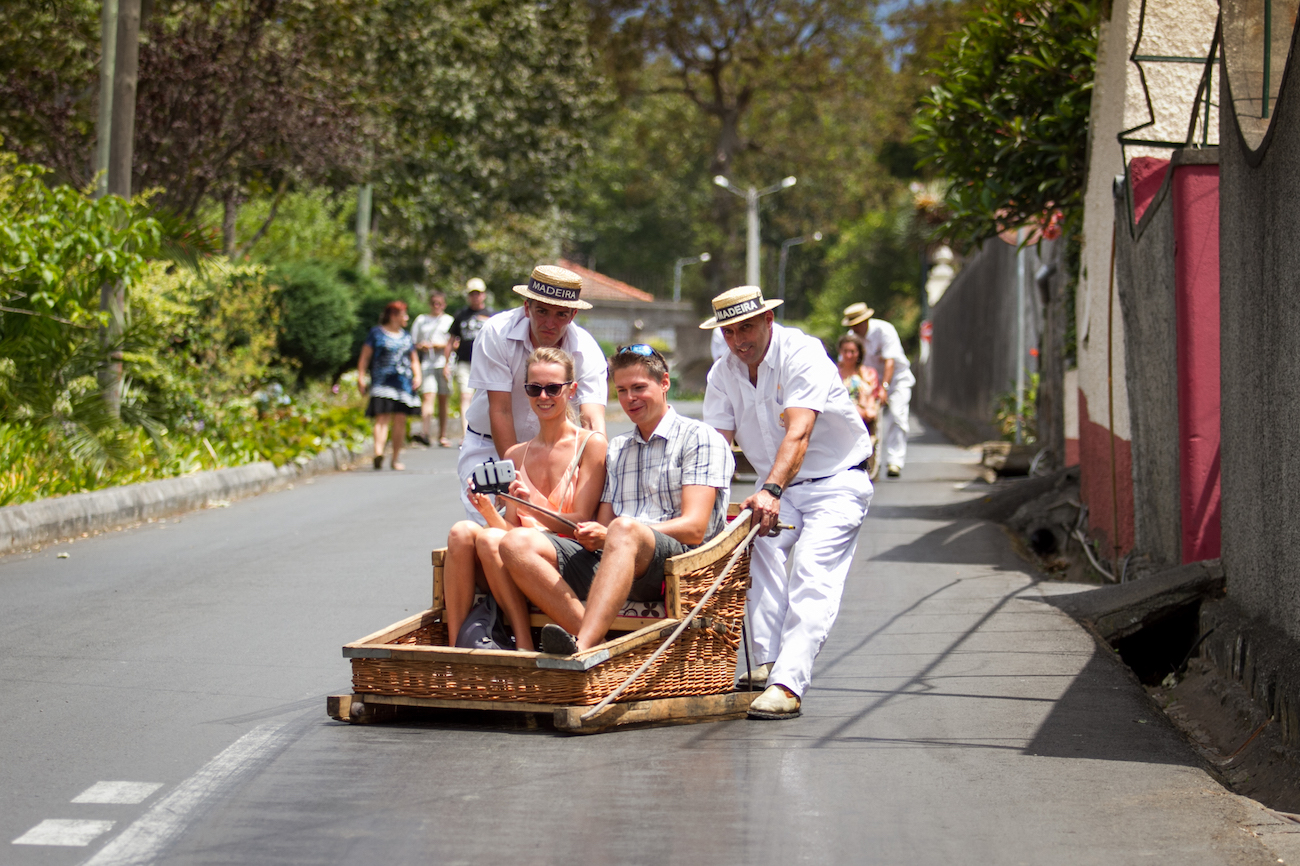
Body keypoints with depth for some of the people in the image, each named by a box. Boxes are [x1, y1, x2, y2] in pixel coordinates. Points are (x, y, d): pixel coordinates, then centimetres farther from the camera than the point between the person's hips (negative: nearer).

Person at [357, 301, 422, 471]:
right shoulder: (376, 333, 5)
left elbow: (414, 359, 27)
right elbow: (364, 357, 3)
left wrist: (417, 375, 10)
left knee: (400, 420, 2)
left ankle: (396, 458, 10)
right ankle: (378, 453, -34)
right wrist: (361, 377, -7)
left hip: (403, 383, 5)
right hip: (382, 382, -5)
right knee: (382, 418, -18)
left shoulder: (406, 337, 20)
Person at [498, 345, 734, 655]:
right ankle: (593, 637, -36)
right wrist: (590, 535, -5)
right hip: (606, 562, 6)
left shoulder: (699, 439, 8)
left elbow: (694, 528, -5)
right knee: (516, 544, -17)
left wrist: (609, 535, -15)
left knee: (624, 529, -40)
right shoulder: (616, 450, 30)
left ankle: (582, 646, -58)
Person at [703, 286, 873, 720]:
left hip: (836, 479, -5)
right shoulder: (722, 373, -1)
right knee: (760, 546, -24)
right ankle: (767, 663, -24)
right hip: (777, 485, 5)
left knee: (812, 572, -22)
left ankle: (787, 684, -33)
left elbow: (798, 433, -35)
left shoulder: (802, 353, -22)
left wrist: (771, 491, -49)